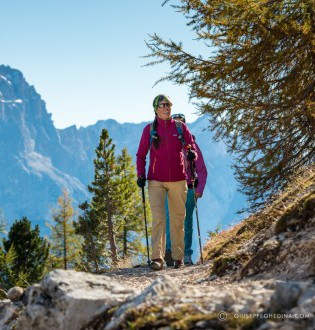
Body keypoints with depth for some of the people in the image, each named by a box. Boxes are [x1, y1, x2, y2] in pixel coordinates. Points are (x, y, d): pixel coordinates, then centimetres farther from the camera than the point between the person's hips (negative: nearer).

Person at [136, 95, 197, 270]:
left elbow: (191, 146, 4)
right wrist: (141, 174, -4)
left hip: (178, 180, 1)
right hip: (156, 181, -1)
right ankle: (157, 258, -15)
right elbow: (141, 155, 9)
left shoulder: (180, 127, 6)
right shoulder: (149, 129, 6)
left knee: (178, 220, 6)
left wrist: (192, 153, -19)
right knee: (158, 218, -12)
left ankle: (178, 257, 15)